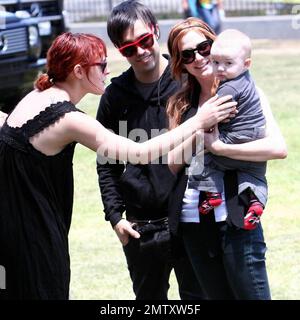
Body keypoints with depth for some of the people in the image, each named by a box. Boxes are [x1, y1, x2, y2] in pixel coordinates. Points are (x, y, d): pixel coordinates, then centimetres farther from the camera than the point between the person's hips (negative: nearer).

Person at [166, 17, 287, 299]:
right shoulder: (180, 104, 10)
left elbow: (278, 148, -16)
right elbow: (173, 165, 6)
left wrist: (218, 147, -17)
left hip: (235, 218, -5)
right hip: (192, 220, 5)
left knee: (251, 294, -3)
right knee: (219, 296, 12)